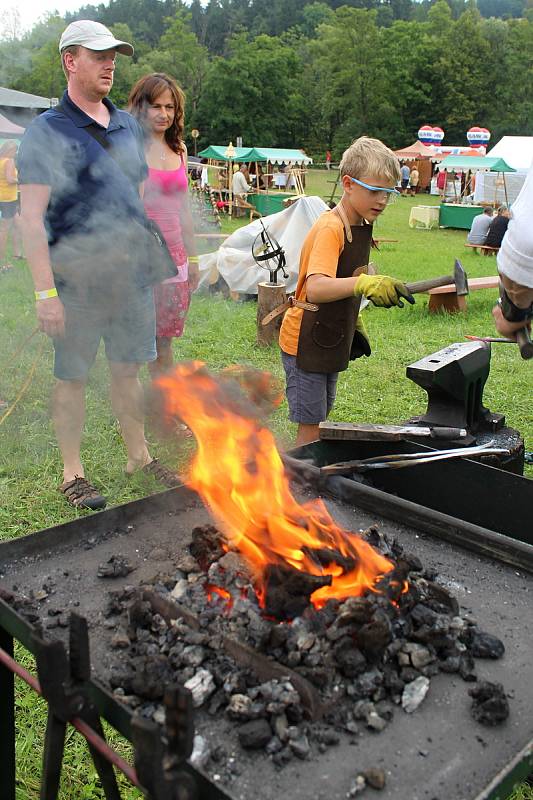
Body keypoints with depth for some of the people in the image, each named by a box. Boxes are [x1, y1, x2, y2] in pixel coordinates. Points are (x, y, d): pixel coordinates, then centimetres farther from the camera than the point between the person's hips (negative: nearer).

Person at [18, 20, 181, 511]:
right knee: (73, 378, 6)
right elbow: (32, 217, -11)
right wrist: (45, 291, -18)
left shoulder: (128, 126, 13)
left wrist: (156, 264, 14)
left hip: (132, 277, 5)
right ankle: (73, 474, 19)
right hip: (78, 282, -5)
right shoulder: (47, 131, -6)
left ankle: (139, 456, 29)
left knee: (128, 371, 14)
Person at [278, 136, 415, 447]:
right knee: (311, 431, -3)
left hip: (333, 339, 9)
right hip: (306, 342, -9)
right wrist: (364, 283, -53)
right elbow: (316, 288, -39)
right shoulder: (330, 228, -22)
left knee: (320, 422, 17)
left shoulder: (362, 226, 6)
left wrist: (356, 326, 14)